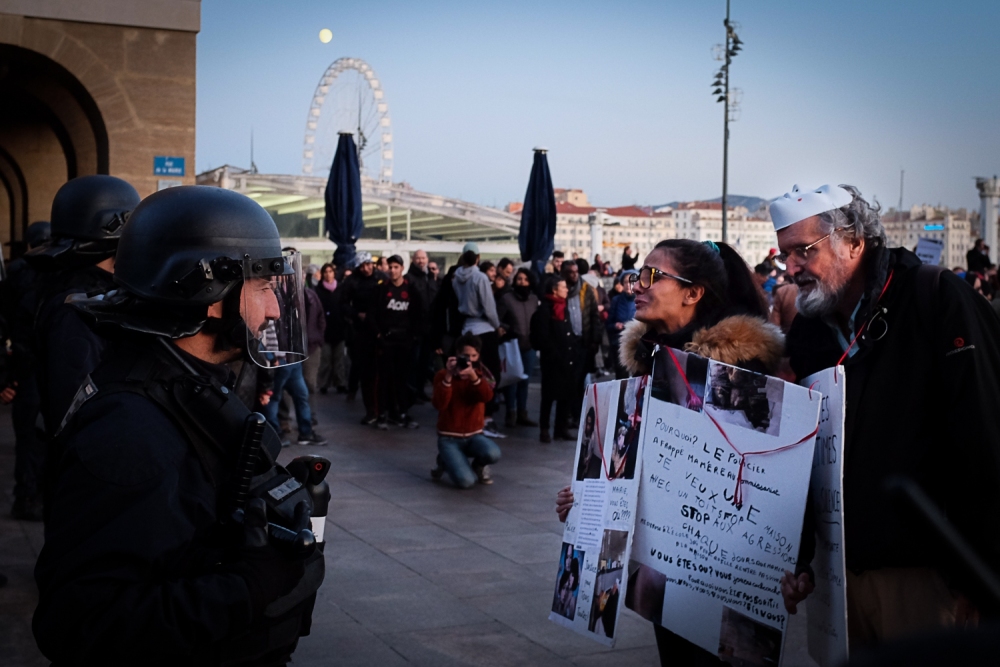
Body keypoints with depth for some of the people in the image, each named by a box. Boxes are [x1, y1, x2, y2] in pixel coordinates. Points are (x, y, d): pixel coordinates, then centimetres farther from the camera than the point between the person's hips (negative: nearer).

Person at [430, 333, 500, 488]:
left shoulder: (481, 373, 2)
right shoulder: (443, 374, -5)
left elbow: (487, 397, -20)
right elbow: (439, 405, -20)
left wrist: (473, 376, -35)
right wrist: (448, 377, -30)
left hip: (474, 435, 3)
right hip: (449, 438, -3)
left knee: (493, 454, -32)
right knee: (466, 481, -25)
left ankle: (479, 465, 6)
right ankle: (446, 461, 10)